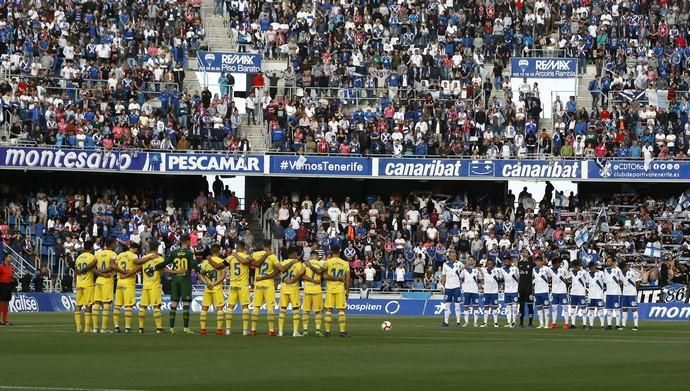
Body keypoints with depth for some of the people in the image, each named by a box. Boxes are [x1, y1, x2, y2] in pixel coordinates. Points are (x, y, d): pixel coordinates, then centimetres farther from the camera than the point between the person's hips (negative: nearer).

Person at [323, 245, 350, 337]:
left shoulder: (327, 262, -2)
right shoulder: (345, 263, 4)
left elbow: (325, 276, -12)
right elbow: (347, 279, 3)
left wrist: (333, 278, -8)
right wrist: (347, 291, 9)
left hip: (330, 288, -1)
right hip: (340, 288, 1)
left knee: (329, 310, 4)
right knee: (341, 310, 2)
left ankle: (327, 331, 3)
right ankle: (342, 331, -3)